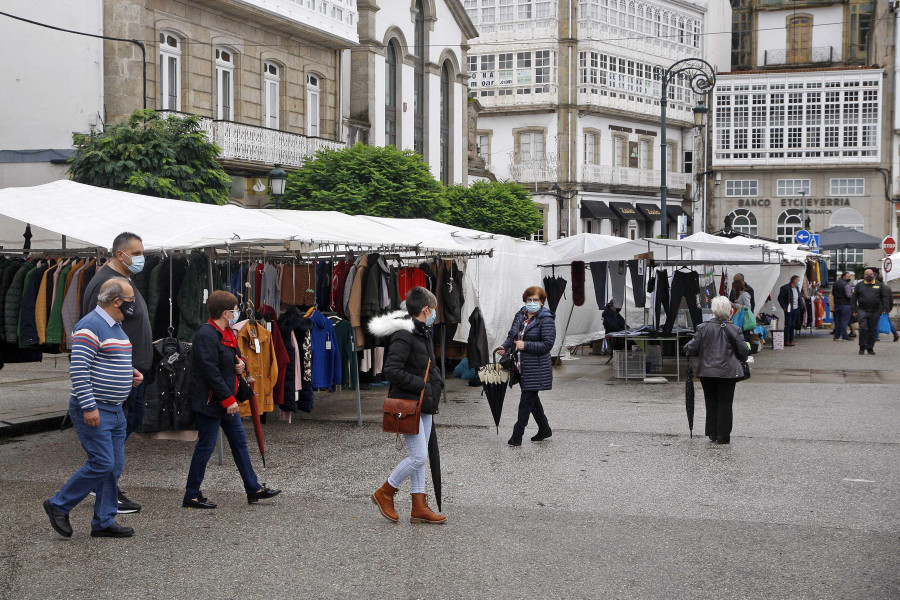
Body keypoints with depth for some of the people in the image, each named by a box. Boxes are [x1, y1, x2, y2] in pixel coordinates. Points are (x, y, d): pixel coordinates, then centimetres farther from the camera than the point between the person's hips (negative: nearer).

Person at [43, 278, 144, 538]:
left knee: (115, 466, 9)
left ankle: (104, 521, 16)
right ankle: (58, 505, 6)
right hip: (94, 411, -10)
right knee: (102, 464, -10)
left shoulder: (116, 326, 16)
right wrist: (89, 406, -24)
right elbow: (78, 369, -21)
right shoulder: (90, 326, -15)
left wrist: (131, 373, 9)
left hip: (115, 410, 10)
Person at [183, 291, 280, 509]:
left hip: (227, 400, 10)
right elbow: (210, 371, -24)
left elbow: (234, 359, 26)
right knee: (206, 446, -3)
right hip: (210, 401, -10)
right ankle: (191, 495, 7)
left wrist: (241, 365, 1)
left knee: (239, 440, 13)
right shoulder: (206, 335, -19)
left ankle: (253, 488, 21)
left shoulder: (227, 333, 13)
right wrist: (228, 399, -22)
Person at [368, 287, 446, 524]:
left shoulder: (424, 333, 14)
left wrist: (437, 382, 7)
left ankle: (419, 507, 16)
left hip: (425, 405, 10)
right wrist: (422, 385, -19)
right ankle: (385, 493, 8)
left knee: (420, 456, 11)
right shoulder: (403, 335, -17)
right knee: (418, 456, -9)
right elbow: (392, 371, -24)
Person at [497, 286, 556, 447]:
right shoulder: (520, 315, 9)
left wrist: (525, 345, -22)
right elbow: (512, 335, 20)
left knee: (527, 399, -5)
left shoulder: (546, 320, -12)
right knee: (532, 398, 17)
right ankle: (544, 428, 32)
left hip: (536, 367, -8)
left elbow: (547, 344, -17)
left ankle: (517, 434, 2)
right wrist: (505, 347, 1)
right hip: (521, 366, 8)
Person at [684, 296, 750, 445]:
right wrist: (745, 354, 20)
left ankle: (712, 433, 19)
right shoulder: (734, 329, -7)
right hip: (728, 372, -1)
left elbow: (692, 348, -5)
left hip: (707, 372, 1)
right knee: (725, 403, 7)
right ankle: (723, 435, 7)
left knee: (711, 402, 15)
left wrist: (686, 349, 17)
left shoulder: (704, 328, -6)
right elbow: (744, 351, -3)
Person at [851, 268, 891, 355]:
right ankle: (862, 347, -2)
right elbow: (853, 298, 8)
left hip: (875, 312, 1)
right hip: (862, 311, -1)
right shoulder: (859, 285, 8)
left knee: (872, 330, 4)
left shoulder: (880, 285, 10)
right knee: (863, 328, -13)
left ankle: (870, 348, 15)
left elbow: (885, 297, 8)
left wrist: (885, 309, -3)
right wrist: (854, 310, 0)